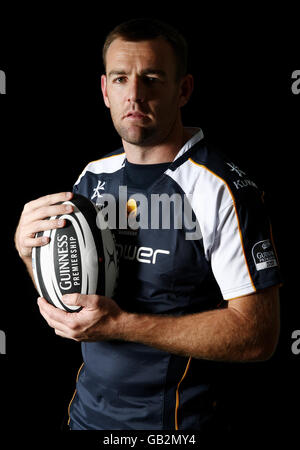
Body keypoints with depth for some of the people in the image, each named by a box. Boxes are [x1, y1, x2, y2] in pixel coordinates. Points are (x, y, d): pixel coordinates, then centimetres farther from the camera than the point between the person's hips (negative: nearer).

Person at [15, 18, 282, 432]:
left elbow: (258, 334, -23)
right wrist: (30, 250, -12)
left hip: (174, 420, -6)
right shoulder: (93, 177, 0)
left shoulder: (221, 190, -21)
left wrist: (122, 324, -27)